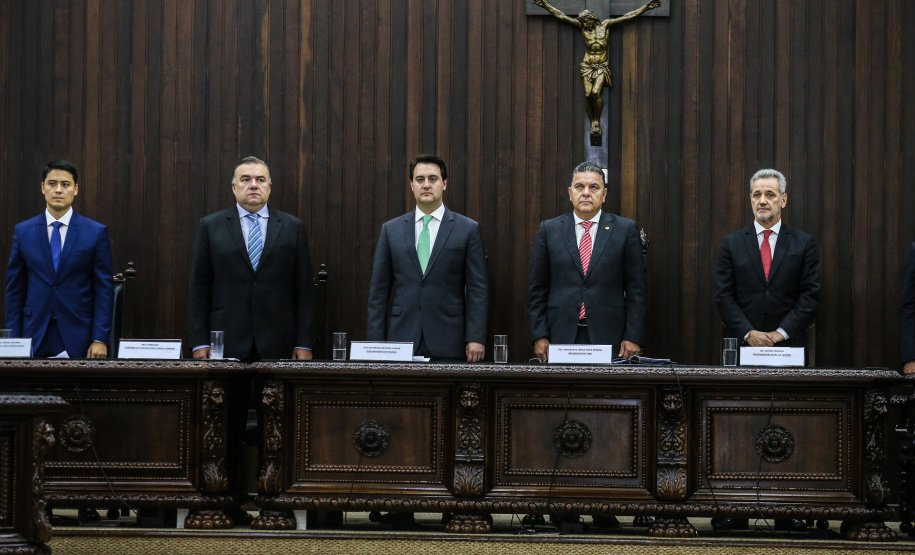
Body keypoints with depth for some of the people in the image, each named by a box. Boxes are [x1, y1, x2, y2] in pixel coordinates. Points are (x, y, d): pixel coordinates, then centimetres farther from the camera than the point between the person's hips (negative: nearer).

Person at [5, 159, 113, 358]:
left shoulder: (96, 232, 0)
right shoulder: (23, 231, 6)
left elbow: (104, 289, -1)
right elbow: (15, 289, 7)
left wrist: (100, 340, -8)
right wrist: (13, 340, 1)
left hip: (78, 339, -1)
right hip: (34, 337, 2)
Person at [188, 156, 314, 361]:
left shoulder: (293, 227, 9)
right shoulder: (211, 226, 8)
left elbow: (304, 288, 7)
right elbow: (199, 287, 6)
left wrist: (303, 344, 0)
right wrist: (200, 343, -2)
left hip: (277, 345, 1)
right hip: (226, 344, 0)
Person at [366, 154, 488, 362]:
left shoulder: (468, 229, 5)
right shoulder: (391, 230, 10)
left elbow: (477, 288, 2)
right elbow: (379, 290, 8)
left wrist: (476, 338, -7)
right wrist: (375, 342, 1)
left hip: (448, 345, -1)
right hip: (401, 340, 1)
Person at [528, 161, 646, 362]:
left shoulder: (625, 230, 6)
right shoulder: (549, 230, 8)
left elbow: (635, 290, 3)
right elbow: (537, 289, 8)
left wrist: (633, 338, -4)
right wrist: (539, 336, 0)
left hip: (609, 337, -1)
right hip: (561, 337, 1)